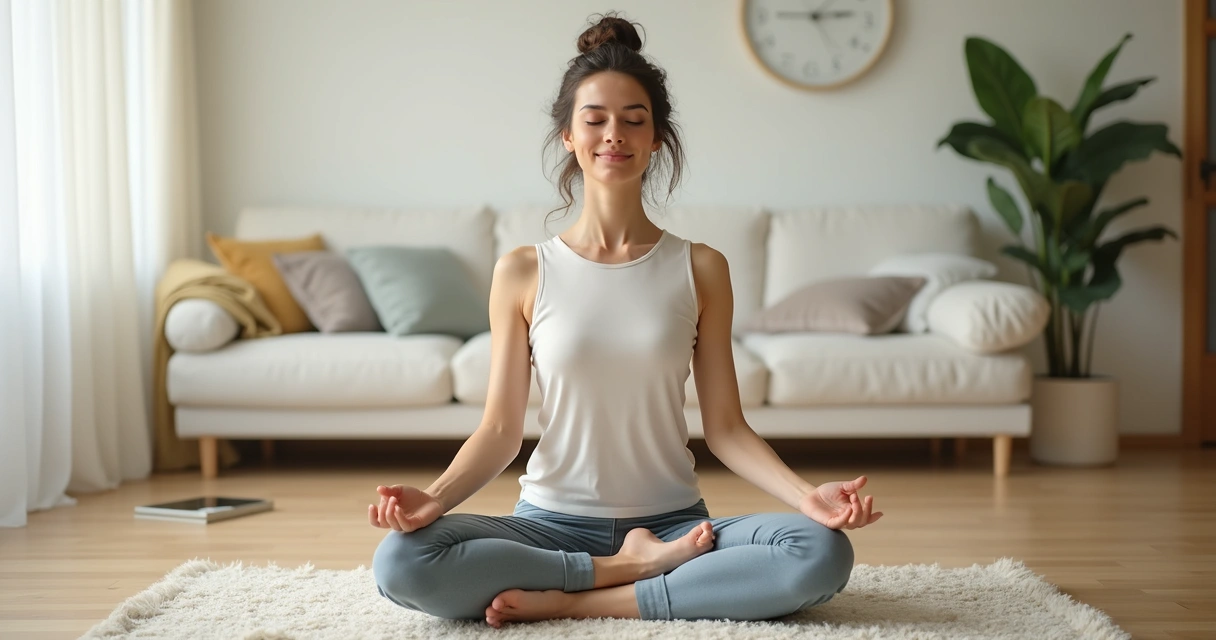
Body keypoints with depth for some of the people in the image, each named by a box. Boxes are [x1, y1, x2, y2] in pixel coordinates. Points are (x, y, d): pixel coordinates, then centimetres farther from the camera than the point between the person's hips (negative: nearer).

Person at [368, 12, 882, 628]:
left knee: (824, 553, -27)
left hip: (672, 522, 1)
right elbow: (500, 428, -1)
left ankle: (576, 601, -18)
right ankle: (632, 569, -13)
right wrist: (434, 497, -20)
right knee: (400, 562, -28)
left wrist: (806, 494, -17)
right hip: (552, 523, 0)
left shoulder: (700, 269, 2)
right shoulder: (523, 272, 1)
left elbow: (726, 426, 0)